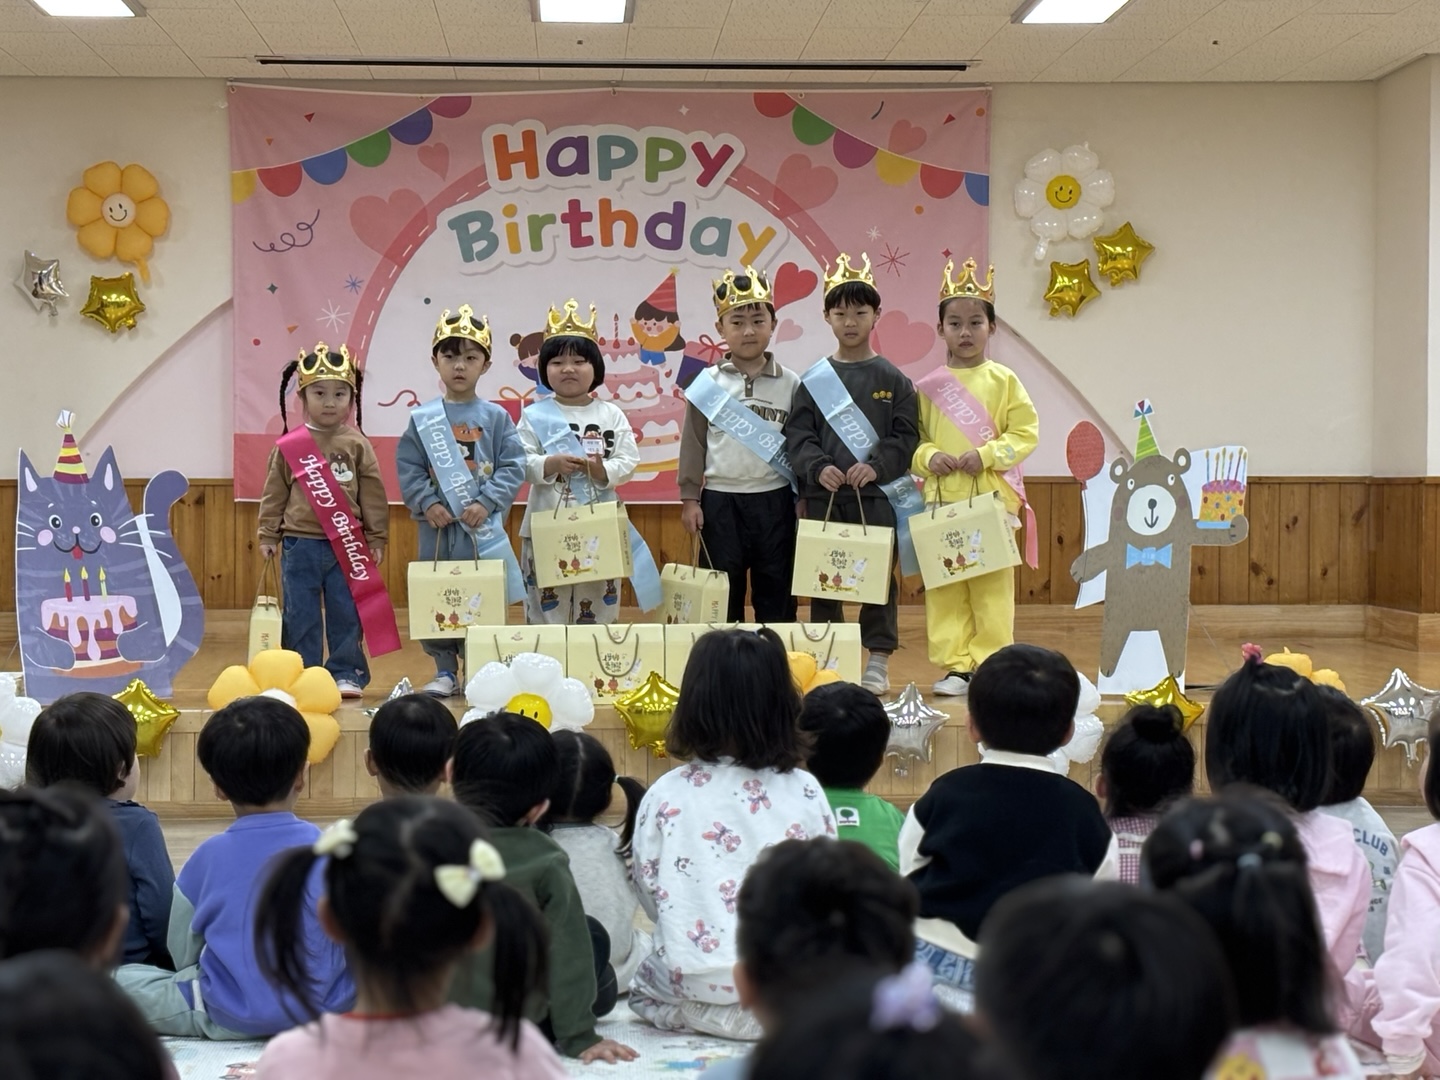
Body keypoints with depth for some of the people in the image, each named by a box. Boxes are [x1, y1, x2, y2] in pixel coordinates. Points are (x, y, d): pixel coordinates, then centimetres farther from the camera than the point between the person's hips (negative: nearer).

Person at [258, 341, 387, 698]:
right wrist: (268, 535, 4)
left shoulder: (357, 445, 2)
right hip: (300, 544, 0)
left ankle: (346, 673, 13)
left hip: (347, 545, 0)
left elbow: (373, 495, 4)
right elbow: (274, 494, 7)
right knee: (301, 615, 6)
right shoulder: (288, 446, 2)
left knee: (346, 614, 5)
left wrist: (376, 537, 3)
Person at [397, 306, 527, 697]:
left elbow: (512, 467, -2)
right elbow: (408, 467, 1)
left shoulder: (495, 417, 2)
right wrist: (427, 503, -12)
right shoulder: (423, 418, 3)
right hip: (437, 529, 1)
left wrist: (486, 503, -14)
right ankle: (445, 672, 17)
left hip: (484, 530, -1)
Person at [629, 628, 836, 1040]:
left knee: (642, 985, 31)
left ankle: (703, 1013, 2)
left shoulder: (665, 796, -6)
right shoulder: (805, 791, -5)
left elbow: (651, 897, 1)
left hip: (691, 987, 0)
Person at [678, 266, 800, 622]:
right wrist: (690, 498, 1)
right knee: (722, 593, 8)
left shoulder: (790, 384, 1)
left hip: (774, 501, 0)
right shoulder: (708, 384, 1)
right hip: (721, 501, 0)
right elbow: (693, 443, 4)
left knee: (776, 592, 7)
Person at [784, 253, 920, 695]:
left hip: (876, 495, -1)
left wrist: (875, 466, -16)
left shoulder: (892, 379, 4)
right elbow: (797, 434, 1)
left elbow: (906, 435, -1)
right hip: (822, 495, 1)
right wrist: (818, 468, -16)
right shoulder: (813, 380, 6)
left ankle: (878, 661, 7)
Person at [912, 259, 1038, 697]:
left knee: (992, 586, -1)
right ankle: (955, 665, 10)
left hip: (991, 497, -2)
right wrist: (928, 457, -11)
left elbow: (1026, 432, -1)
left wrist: (986, 454, -14)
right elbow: (911, 437, 10)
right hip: (941, 499, 2)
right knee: (944, 586, 3)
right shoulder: (928, 387, 8)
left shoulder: (1003, 381, 3)